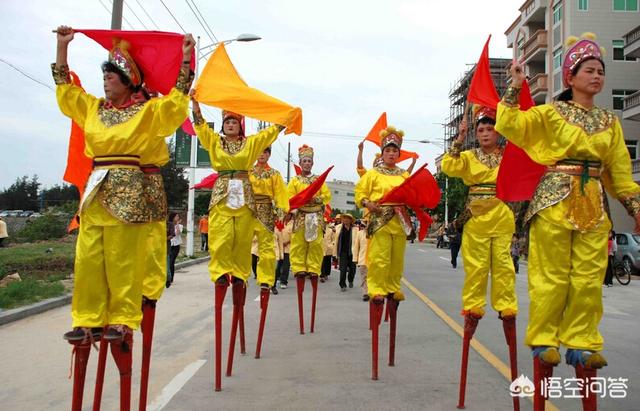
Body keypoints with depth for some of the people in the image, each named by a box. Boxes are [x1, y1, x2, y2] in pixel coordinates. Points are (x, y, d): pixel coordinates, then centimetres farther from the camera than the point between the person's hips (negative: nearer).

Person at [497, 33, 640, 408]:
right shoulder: (551, 113, 3)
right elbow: (510, 125, -10)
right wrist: (515, 87, -9)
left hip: (595, 206, 5)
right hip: (555, 200, -4)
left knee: (589, 279, 3)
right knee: (551, 277, -3)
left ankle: (581, 341, 14)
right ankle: (543, 340, 8)